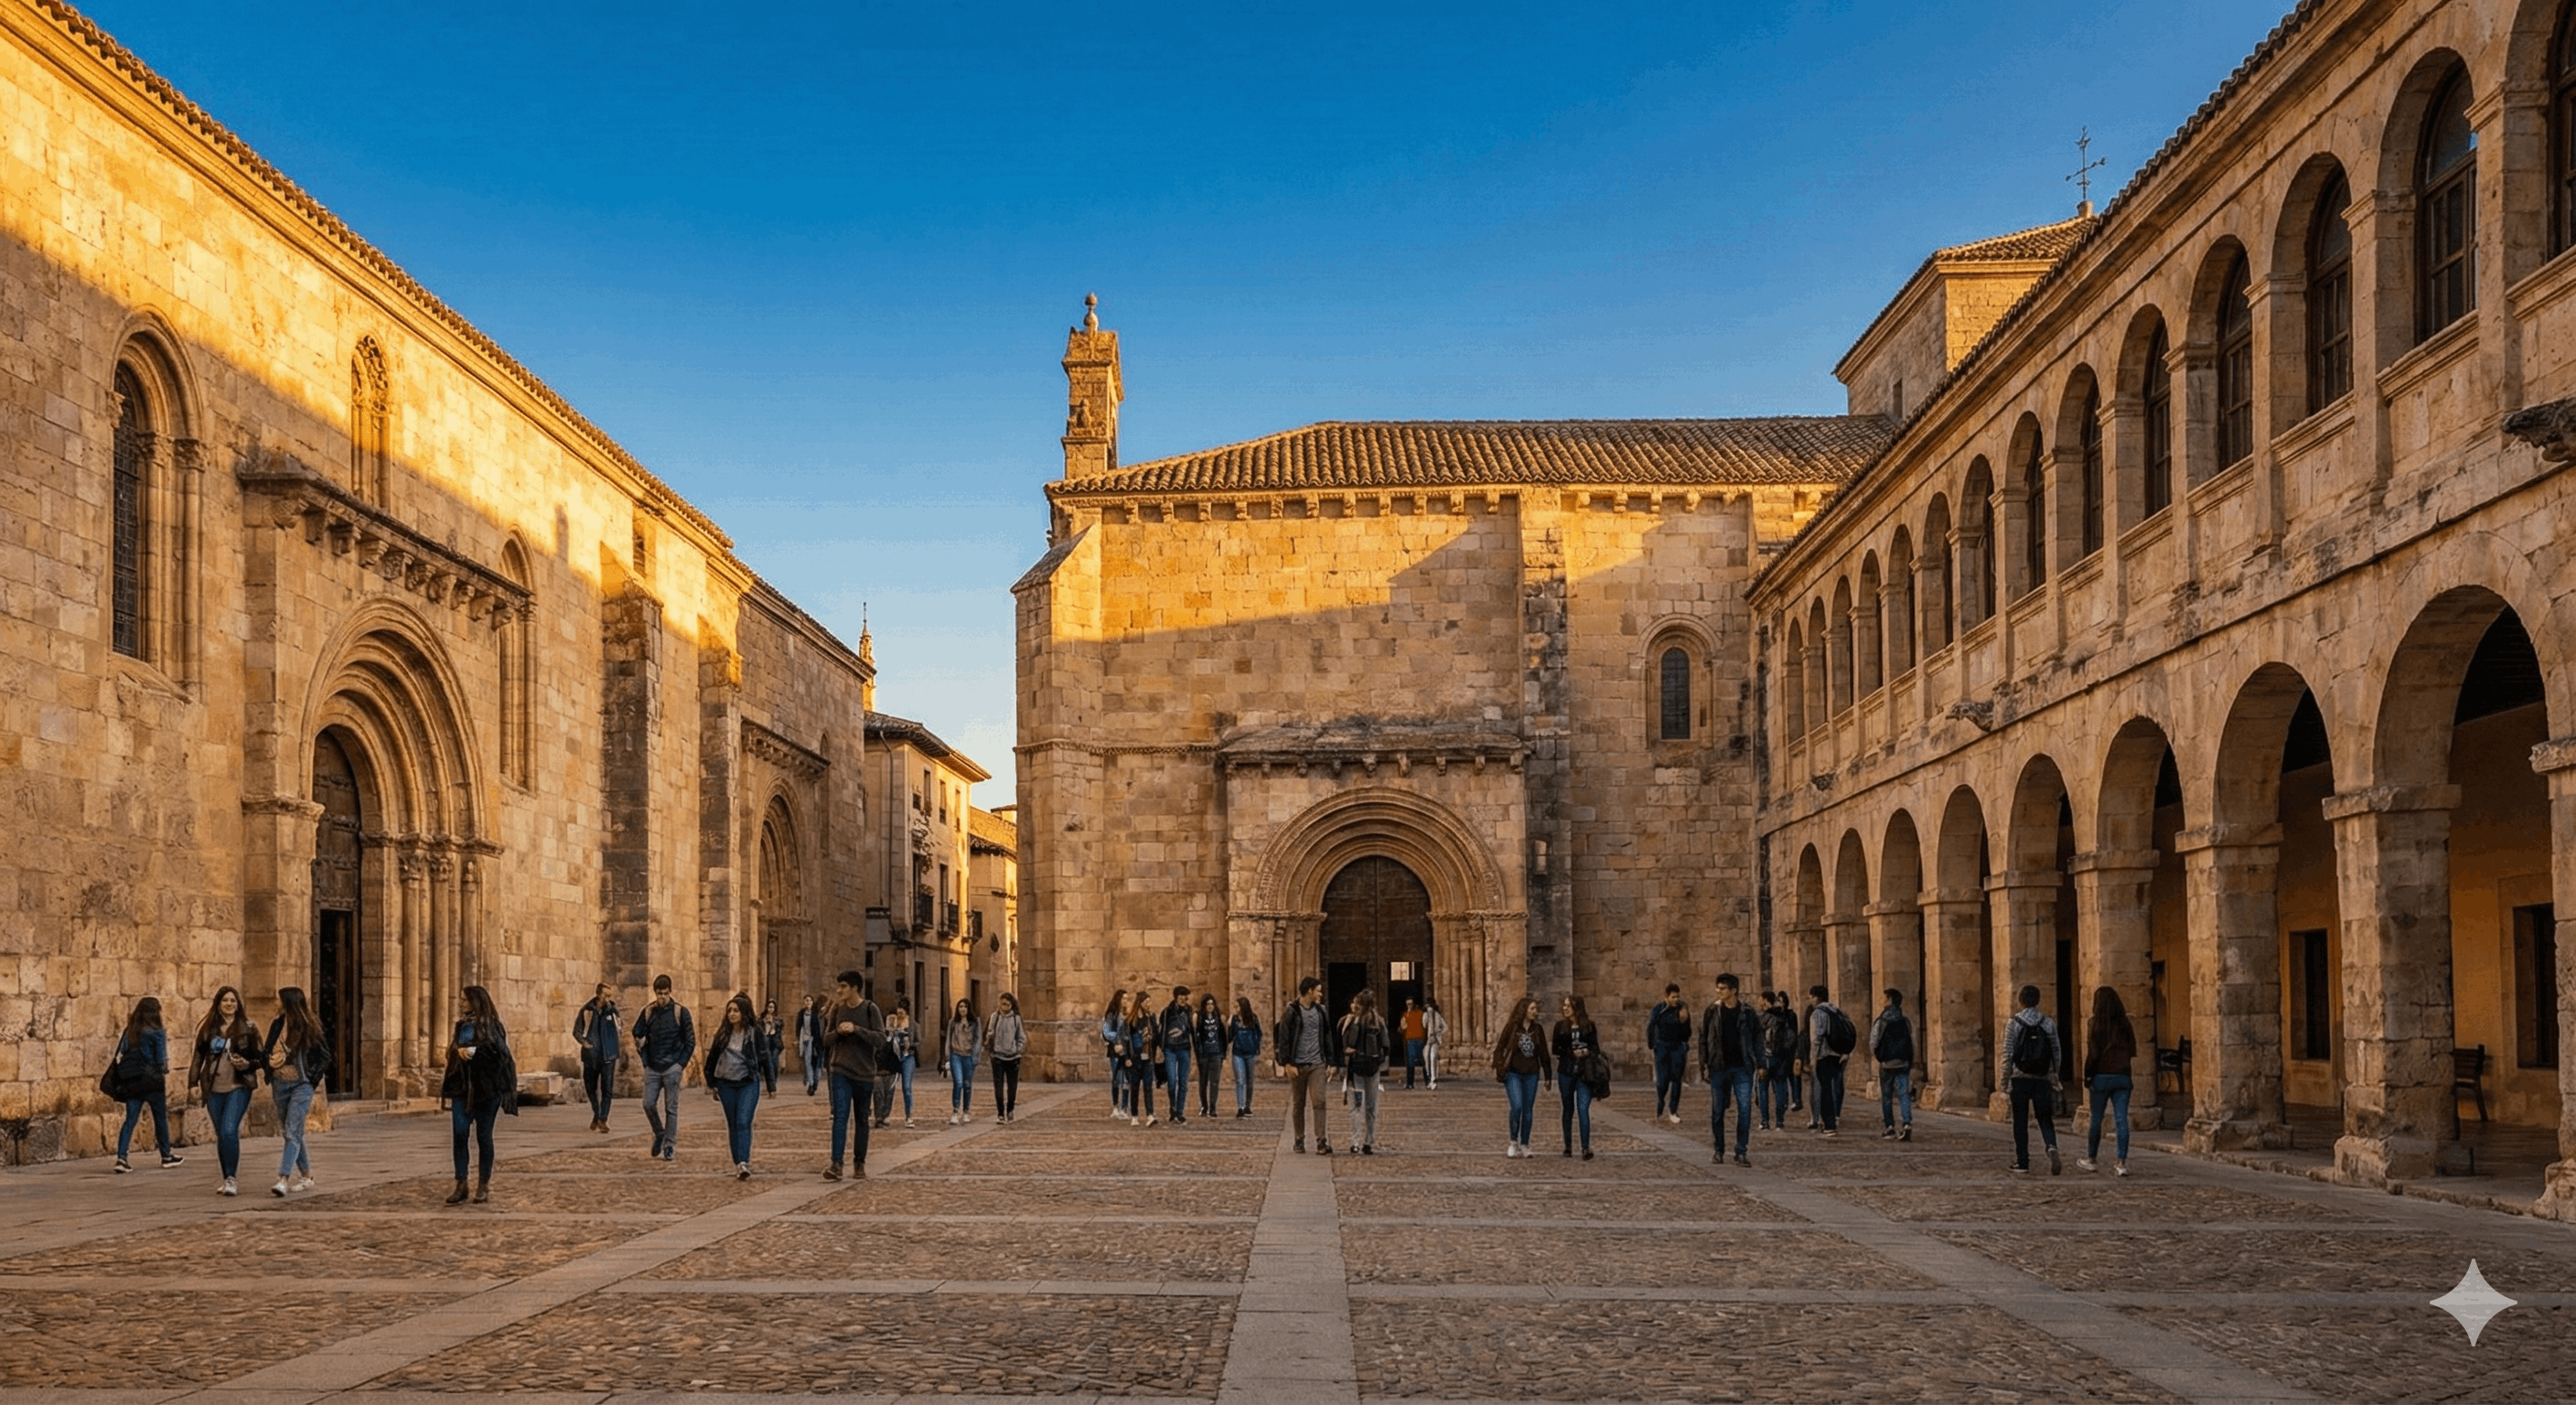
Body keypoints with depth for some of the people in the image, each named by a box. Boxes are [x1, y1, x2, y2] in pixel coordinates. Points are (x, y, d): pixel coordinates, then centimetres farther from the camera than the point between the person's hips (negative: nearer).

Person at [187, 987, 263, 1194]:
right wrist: (194, 1081, 5)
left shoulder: (247, 1029, 1)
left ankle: (232, 1179, -11)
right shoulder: (208, 1029, 8)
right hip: (214, 1089, 4)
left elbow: (259, 1058, 4)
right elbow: (199, 1056, 13)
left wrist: (246, 1064, -16)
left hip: (238, 1087, -4)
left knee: (229, 1131, -18)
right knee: (220, 1135, 8)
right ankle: (228, 1180, 19)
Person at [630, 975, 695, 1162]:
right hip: (652, 1068, 3)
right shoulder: (648, 1012, 6)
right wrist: (645, 1061, 4)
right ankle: (659, 1134, 22)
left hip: (672, 1068, -3)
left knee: (671, 1109, -1)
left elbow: (690, 1041, 1)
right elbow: (638, 1036, 12)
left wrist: (681, 1064, -5)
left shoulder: (680, 1012, -2)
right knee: (648, 1104, -3)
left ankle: (670, 1146, 4)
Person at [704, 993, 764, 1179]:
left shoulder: (755, 1033, -4)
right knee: (732, 1125, 8)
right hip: (727, 1085, 4)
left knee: (743, 1122, -16)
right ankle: (738, 1164, 15)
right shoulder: (723, 1033, 5)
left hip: (748, 1084, -4)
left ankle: (743, 1163, -22)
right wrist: (711, 1083, 12)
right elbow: (712, 1057, 12)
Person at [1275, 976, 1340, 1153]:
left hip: (1317, 1064, 3)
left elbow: (1328, 1036, 16)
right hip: (1297, 1065, -3)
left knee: (1319, 1102, -8)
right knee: (1298, 1104, 6)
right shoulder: (1291, 1012, -4)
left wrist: (1330, 1061, 10)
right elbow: (1283, 1039, -5)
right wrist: (1287, 1063, -11)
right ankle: (1299, 1139, 16)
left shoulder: (1320, 1011, 11)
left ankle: (1321, 1141, -11)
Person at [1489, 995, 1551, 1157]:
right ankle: (1513, 1142, 0)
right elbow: (1499, 1049, -1)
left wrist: (1547, 1075, 11)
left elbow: (1543, 1053, 12)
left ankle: (1524, 1145, 15)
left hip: (1531, 1074, 3)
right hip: (1513, 1073, -3)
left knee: (1528, 1110, 4)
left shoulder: (1537, 1030, 6)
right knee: (1517, 1107, -16)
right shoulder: (1511, 1027, -5)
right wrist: (1500, 1071, -8)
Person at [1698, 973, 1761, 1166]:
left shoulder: (1748, 1013, 3)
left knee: (1745, 1110, -7)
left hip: (1742, 1069, -1)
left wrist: (1759, 1065, 2)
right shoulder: (1711, 1013, 4)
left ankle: (1741, 1152, -1)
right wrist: (1704, 1066, 0)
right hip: (1719, 1068, 1)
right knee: (1717, 1112, 6)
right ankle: (1718, 1150, 20)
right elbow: (1703, 1040, 6)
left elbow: (1757, 1039, 8)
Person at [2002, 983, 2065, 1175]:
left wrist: (2005, 1083, 0)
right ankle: (2052, 1148, -19)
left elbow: (2008, 1055, -6)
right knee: (2045, 1119, 9)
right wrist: (2054, 1079, 16)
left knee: (2020, 1123, 6)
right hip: (2043, 1079, 2)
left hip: (2020, 1079, -2)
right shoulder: (2048, 1024, 3)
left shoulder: (2013, 1023, -5)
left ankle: (2022, 1164, 7)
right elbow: (2056, 1053, 5)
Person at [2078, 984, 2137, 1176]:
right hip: (2122, 1077, 3)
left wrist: (2087, 1077, -1)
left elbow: (2093, 1053, -9)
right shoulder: (2125, 1024, 3)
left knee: (2096, 1119, 10)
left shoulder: (2095, 1024, -7)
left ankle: (2091, 1159, 22)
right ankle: (2122, 1163, -6)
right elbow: (2132, 1051, 6)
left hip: (2102, 1076, -3)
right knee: (2122, 1120, 0)